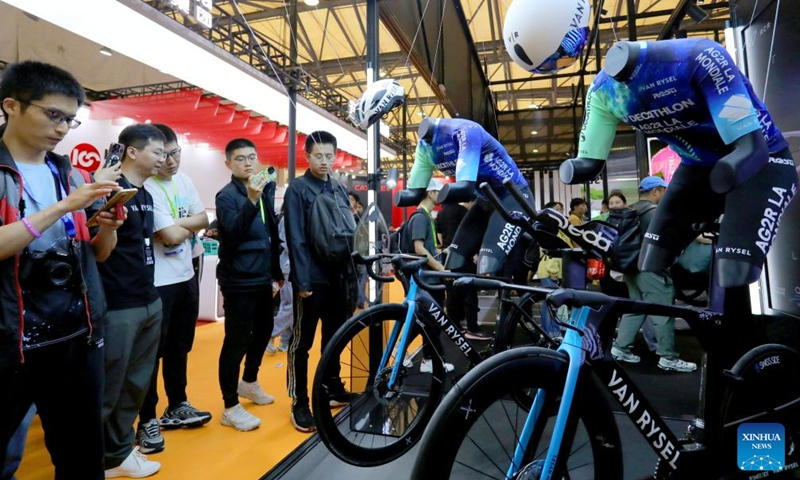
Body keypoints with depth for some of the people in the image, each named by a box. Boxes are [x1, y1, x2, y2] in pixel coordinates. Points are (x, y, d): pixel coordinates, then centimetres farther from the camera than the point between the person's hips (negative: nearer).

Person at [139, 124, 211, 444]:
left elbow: (204, 219, 6)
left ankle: (176, 407, 35)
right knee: (152, 352, 5)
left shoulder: (184, 180, 6)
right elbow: (171, 236, -23)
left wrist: (178, 224, -12)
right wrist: (191, 225, -3)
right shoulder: (145, 188, -19)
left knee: (180, 347, 18)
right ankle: (147, 421, 20)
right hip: (157, 283, -8)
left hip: (187, 277, 8)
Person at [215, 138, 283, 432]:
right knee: (237, 341, -2)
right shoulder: (227, 196, -11)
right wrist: (251, 200, -40)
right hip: (238, 280, -8)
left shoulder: (266, 189, 10)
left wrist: (277, 271, 18)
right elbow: (235, 233, -27)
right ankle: (231, 407, 11)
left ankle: (249, 382, 41)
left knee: (264, 330, 18)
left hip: (262, 278, 8)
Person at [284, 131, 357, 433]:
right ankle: (299, 404, 15)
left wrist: (351, 272, 10)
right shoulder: (297, 189, -8)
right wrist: (302, 281, -17)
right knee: (301, 343, 4)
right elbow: (296, 239, -13)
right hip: (312, 278, -6)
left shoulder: (340, 190, 11)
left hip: (338, 277, 7)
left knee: (334, 337, 17)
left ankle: (334, 391, 33)